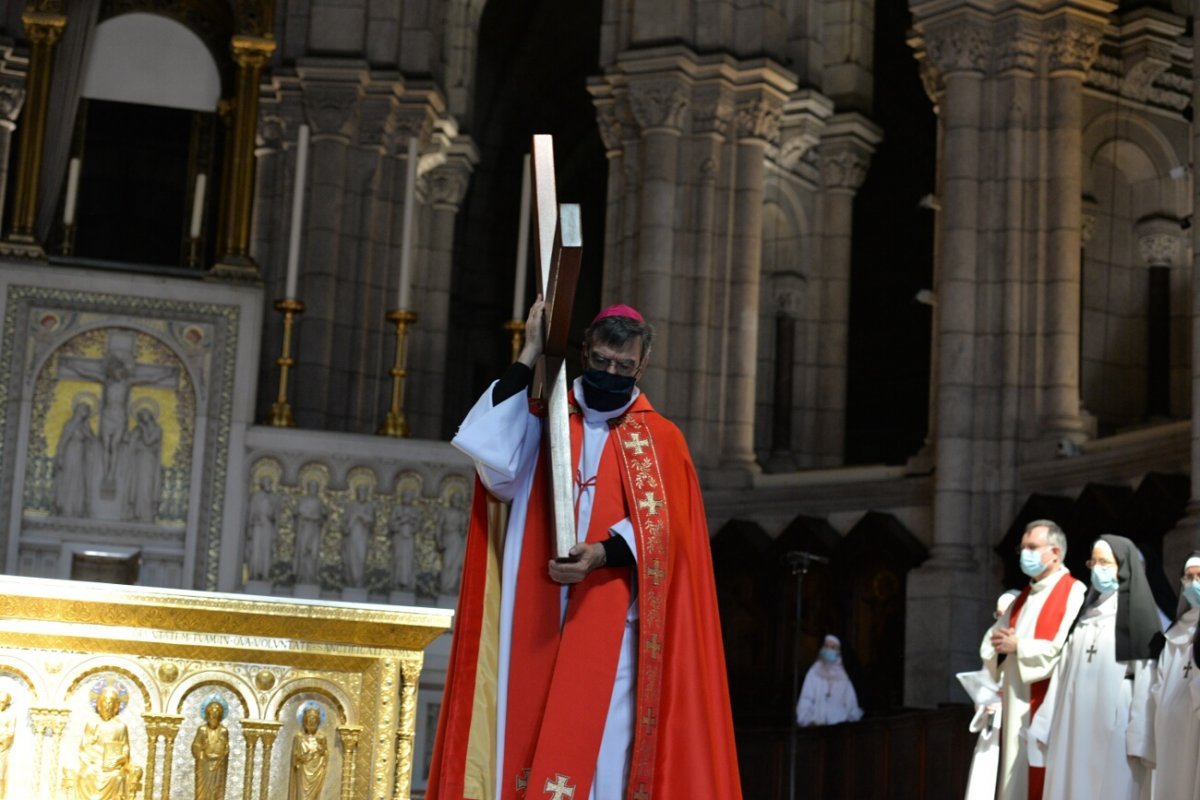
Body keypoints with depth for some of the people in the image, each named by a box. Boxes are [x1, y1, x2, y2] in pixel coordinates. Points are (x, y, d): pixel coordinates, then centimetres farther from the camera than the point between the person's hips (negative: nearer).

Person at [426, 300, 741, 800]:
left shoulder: (660, 439, 9)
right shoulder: (543, 417, 12)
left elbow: (659, 529, -1)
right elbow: (498, 466, -9)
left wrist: (601, 554, -21)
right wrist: (529, 357, -6)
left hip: (611, 625, -2)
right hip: (536, 618, 2)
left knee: (600, 747, -8)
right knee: (524, 737, -3)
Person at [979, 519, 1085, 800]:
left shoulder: (1074, 593, -6)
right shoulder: (1022, 598, 20)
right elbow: (991, 642, 17)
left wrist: (1019, 646, -13)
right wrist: (999, 643, -5)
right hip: (1017, 708, 8)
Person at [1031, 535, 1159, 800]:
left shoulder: (1137, 613, -2)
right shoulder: (1085, 611, 17)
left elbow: (1145, 678, -10)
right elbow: (1064, 668, 12)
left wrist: (1138, 739, -17)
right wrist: (1045, 724, 6)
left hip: (1112, 726, -6)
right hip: (1074, 723, 6)